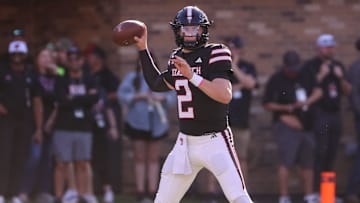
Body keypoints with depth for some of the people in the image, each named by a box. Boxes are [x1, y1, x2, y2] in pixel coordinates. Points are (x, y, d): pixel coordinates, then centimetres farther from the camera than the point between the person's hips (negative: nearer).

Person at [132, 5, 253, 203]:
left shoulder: (215, 54, -11)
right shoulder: (177, 58, 10)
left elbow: (225, 96, -23)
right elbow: (157, 84, 27)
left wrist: (192, 76, -31)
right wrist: (143, 50, 25)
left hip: (215, 142, -6)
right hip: (185, 142, 6)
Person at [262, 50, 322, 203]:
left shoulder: (304, 77, 12)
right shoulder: (276, 80, -3)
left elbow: (318, 91, 6)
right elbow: (267, 104, -3)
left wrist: (307, 101, -14)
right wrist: (284, 108, -18)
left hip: (306, 125, 6)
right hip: (287, 125, -6)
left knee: (308, 162, 11)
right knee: (286, 161, -13)